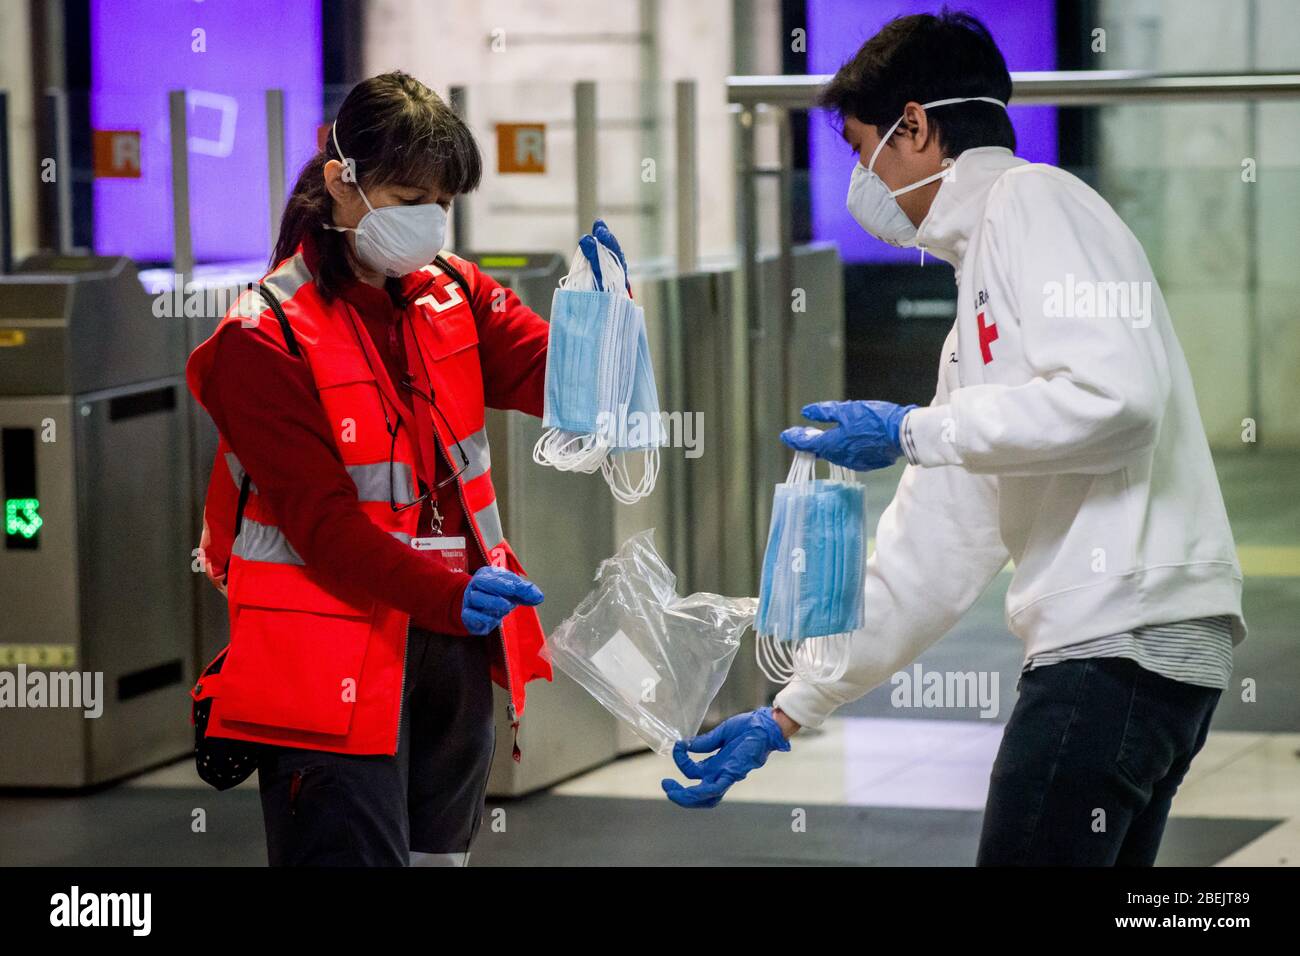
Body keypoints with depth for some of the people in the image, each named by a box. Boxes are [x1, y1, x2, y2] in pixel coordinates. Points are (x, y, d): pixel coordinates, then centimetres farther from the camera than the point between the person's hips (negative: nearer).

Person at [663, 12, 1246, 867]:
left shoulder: (1034, 203, -2)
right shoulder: (980, 290, 25)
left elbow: (1118, 397, -18)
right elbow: (931, 561, 25)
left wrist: (913, 432, -9)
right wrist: (788, 715, 25)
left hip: (1128, 635, -9)